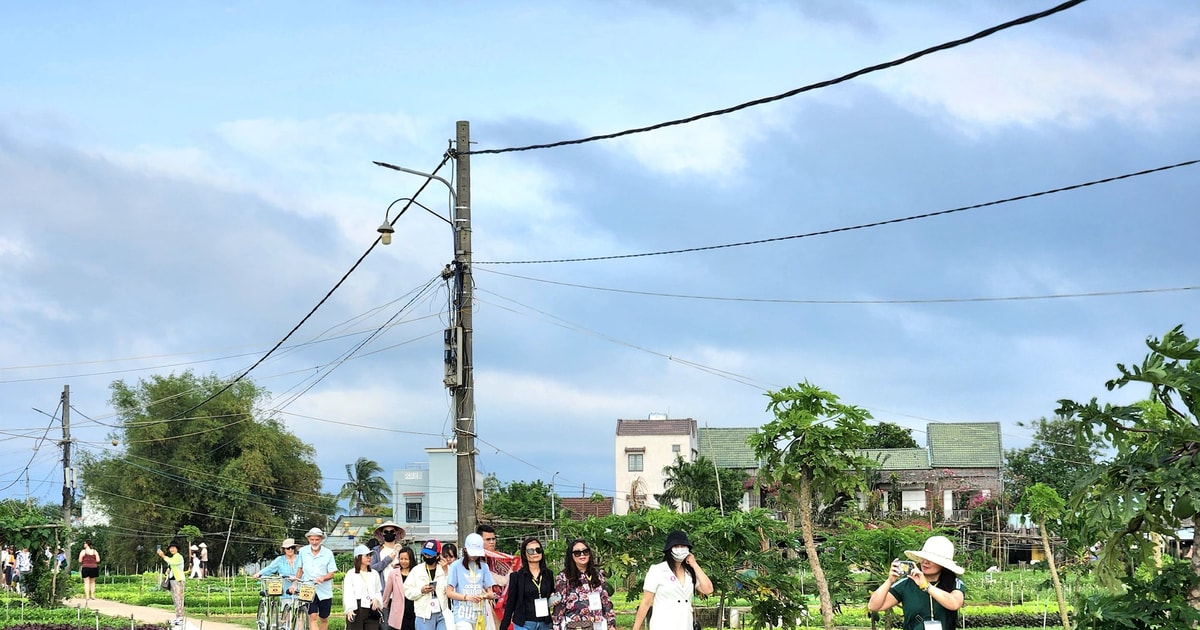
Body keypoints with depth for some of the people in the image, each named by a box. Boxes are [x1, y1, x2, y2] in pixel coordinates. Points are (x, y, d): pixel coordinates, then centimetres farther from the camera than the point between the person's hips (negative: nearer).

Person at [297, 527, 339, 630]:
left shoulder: (328, 553, -4)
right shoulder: (303, 552, 2)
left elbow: (331, 574, -5)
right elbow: (300, 569, 15)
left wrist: (322, 578, -24)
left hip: (324, 592, 0)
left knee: (324, 619, 12)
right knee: (313, 617, -14)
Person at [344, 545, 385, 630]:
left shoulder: (374, 574, 15)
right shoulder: (351, 574, 0)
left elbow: (379, 591, 19)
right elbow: (348, 593, -8)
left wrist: (376, 599, -5)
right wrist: (349, 609, -23)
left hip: (372, 610, 4)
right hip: (356, 610, -4)